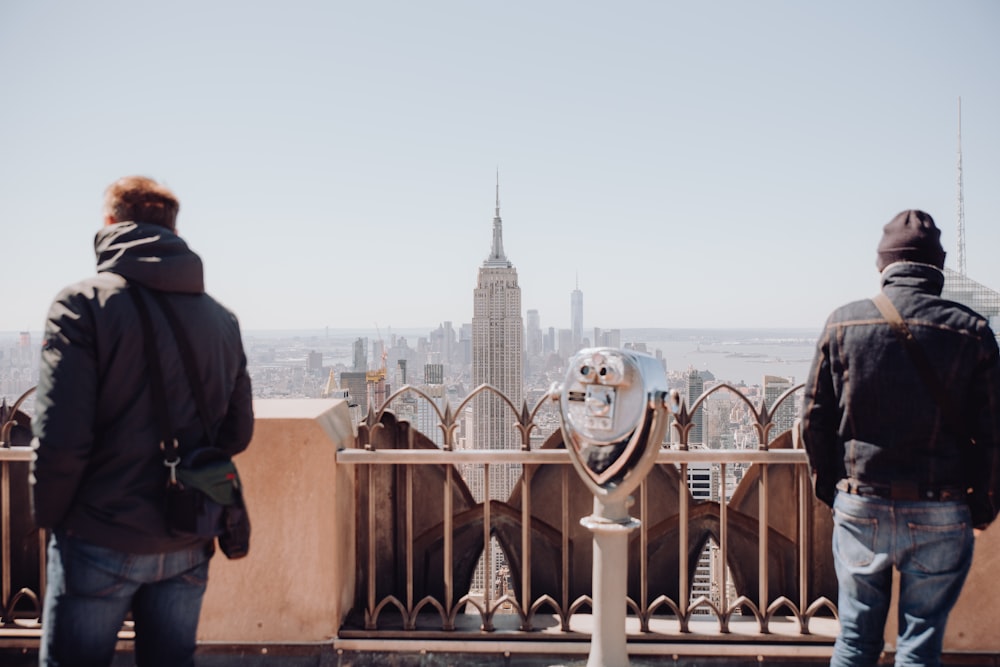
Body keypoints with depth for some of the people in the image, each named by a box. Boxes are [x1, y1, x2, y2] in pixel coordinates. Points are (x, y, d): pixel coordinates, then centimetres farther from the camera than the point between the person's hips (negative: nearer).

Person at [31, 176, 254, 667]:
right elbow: (237, 433, 7)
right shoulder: (222, 319, 4)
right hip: (188, 546, 4)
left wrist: (48, 515, -1)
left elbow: (58, 438, -17)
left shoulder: (82, 304, -11)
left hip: (100, 539, -4)